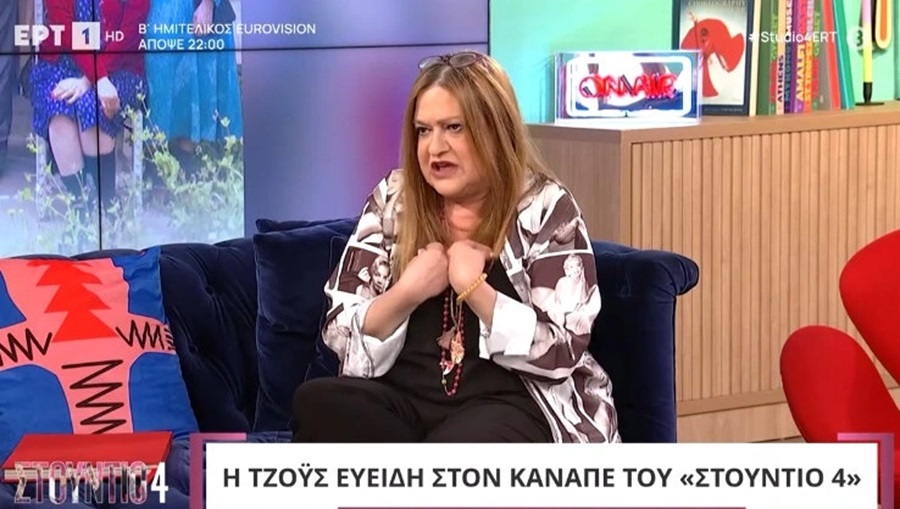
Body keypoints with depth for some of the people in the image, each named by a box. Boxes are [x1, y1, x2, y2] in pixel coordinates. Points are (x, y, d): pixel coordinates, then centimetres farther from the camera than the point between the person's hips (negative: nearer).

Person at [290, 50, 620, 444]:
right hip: (405, 400, 5)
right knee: (316, 405, -27)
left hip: (507, 404, -4)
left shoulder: (545, 208, 0)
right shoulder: (393, 200, 9)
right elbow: (342, 339, 6)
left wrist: (474, 288, -17)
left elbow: (562, 353, -8)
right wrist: (406, 294, -11)